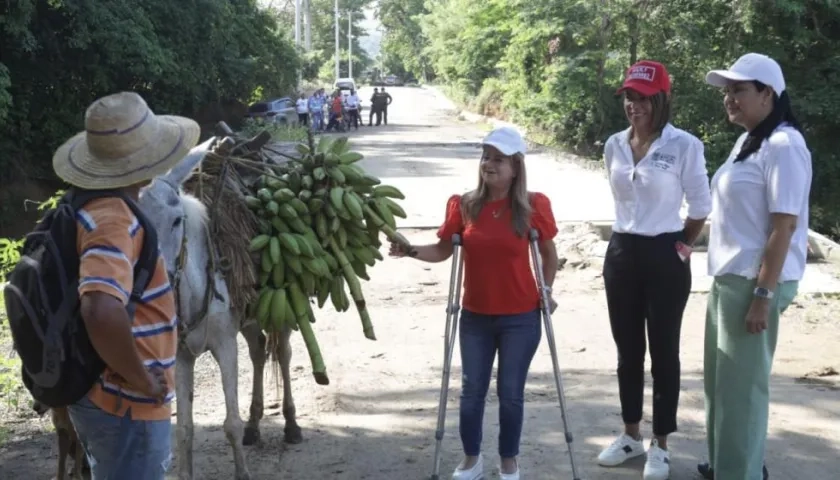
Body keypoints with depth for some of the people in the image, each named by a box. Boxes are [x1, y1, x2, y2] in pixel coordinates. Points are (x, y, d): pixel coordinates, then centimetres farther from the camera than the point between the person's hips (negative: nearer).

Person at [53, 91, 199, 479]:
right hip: (127, 407, -9)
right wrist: (141, 379, -25)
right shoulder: (114, 221, -24)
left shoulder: (90, 207, 6)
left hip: (101, 397, 9)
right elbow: (102, 312, -39)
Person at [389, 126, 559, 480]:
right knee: (472, 390, 10)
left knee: (511, 393, 7)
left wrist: (546, 291, -3)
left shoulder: (534, 206, -8)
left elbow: (549, 253, 5)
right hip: (475, 317, 2)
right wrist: (412, 251, -15)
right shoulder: (464, 206, -4)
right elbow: (443, 249, 2)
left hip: (520, 318, -2)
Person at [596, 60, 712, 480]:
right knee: (627, 350, 13)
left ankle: (660, 445, 18)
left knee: (663, 351, 5)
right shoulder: (614, 145, 4)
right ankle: (631, 435, 28)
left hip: (665, 257, -5)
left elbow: (700, 205, -5)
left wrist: (684, 245, 2)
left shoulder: (684, 145, -12)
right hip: (621, 253, 5)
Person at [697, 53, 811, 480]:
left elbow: (784, 225, -19)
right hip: (728, 277, 9)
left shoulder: (782, 146, -15)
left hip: (754, 281, -9)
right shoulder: (747, 142, 13)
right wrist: (726, 281, 16)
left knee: (741, 382, 0)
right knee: (720, 377, 16)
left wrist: (763, 294, -21)